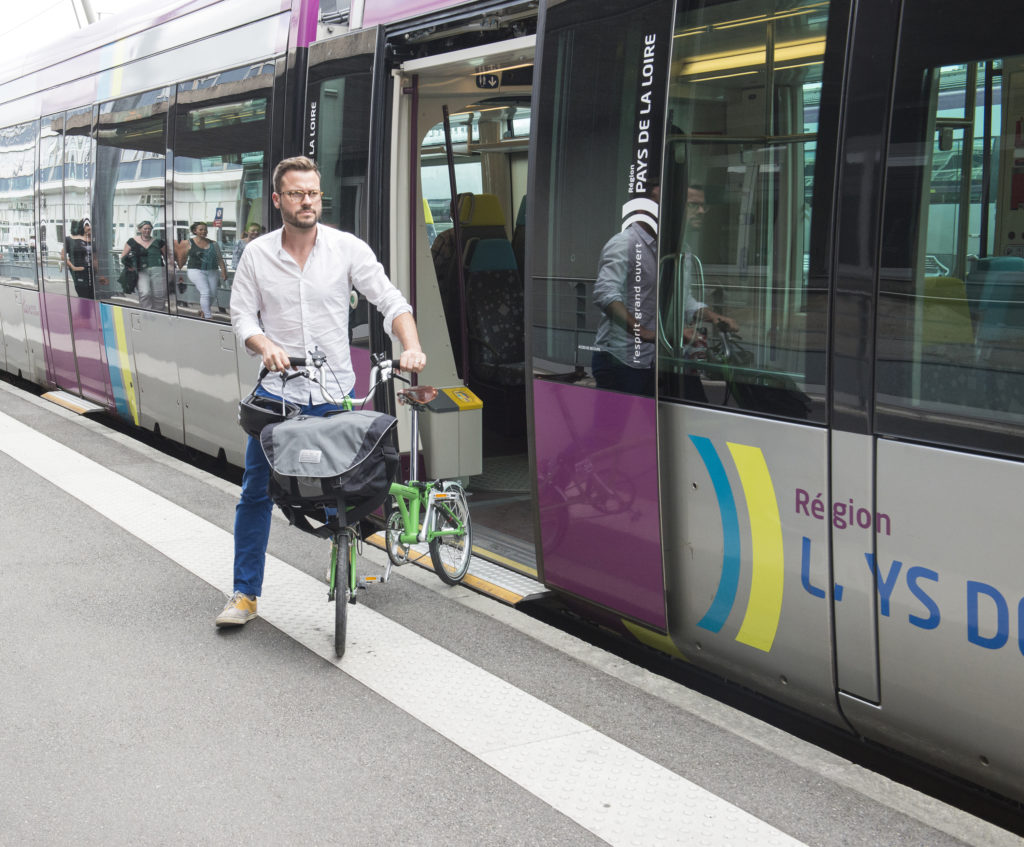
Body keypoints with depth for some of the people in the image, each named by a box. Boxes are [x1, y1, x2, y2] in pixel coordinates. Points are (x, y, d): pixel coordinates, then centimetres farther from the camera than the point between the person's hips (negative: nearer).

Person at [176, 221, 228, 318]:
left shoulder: (213, 244, 12)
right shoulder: (189, 243, 5)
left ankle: (202, 310, 29)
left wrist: (223, 270, -1)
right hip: (196, 270, -4)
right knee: (205, 292, -20)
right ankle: (208, 316, -18)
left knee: (213, 296, 0)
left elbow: (219, 259, 9)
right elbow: (182, 259, 8)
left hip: (212, 272, 4)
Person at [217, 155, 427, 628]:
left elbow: (390, 301, -5)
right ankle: (245, 593, 11)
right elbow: (241, 313, 2)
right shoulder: (257, 254, 0)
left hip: (336, 392, 0)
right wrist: (266, 346, -19)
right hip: (278, 391, 1)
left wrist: (411, 347, -22)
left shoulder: (347, 248, -4)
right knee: (256, 493, 1)